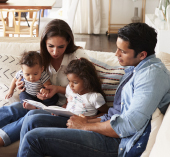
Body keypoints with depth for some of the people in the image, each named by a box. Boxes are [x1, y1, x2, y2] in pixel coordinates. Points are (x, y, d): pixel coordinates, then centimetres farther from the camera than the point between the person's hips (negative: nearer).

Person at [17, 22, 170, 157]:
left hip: (115, 143, -10)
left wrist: (85, 126, -11)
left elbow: (129, 125, -24)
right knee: (32, 121, 4)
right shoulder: (133, 69, 16)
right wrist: (89, 120, 3)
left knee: (34, 137, -17)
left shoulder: (153, 73, -16)